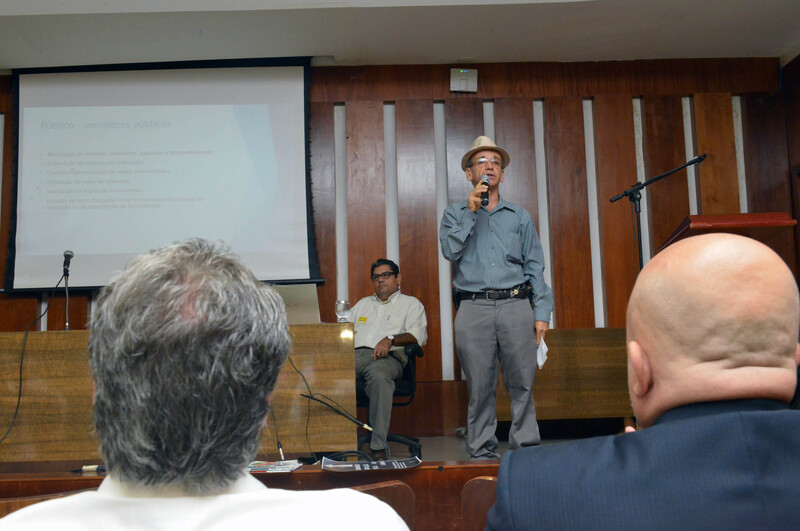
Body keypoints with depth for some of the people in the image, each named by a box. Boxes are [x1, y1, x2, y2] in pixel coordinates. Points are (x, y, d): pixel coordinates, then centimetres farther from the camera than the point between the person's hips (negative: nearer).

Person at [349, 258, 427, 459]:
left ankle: (378, 446, -42)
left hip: (387, 357, -3)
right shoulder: (363, 304, 37)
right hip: (355, 354, 4)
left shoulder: (411, 304, 22)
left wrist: (390, 340, -14)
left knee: (378, 375, -41)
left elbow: (418, 335, 4)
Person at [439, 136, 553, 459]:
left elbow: (535, 266, 12)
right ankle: (482, 451, 11)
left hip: (516, 305, 1)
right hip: (473, 309, -1)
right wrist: (471, 211, -5)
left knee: (522, 384, -2)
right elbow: (451, 251, -3)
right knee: (479, 387, 1)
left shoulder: (520, 217, 18)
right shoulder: (455, 214, 15)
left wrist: (542, 311, 2)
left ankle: (526, 449, 8)